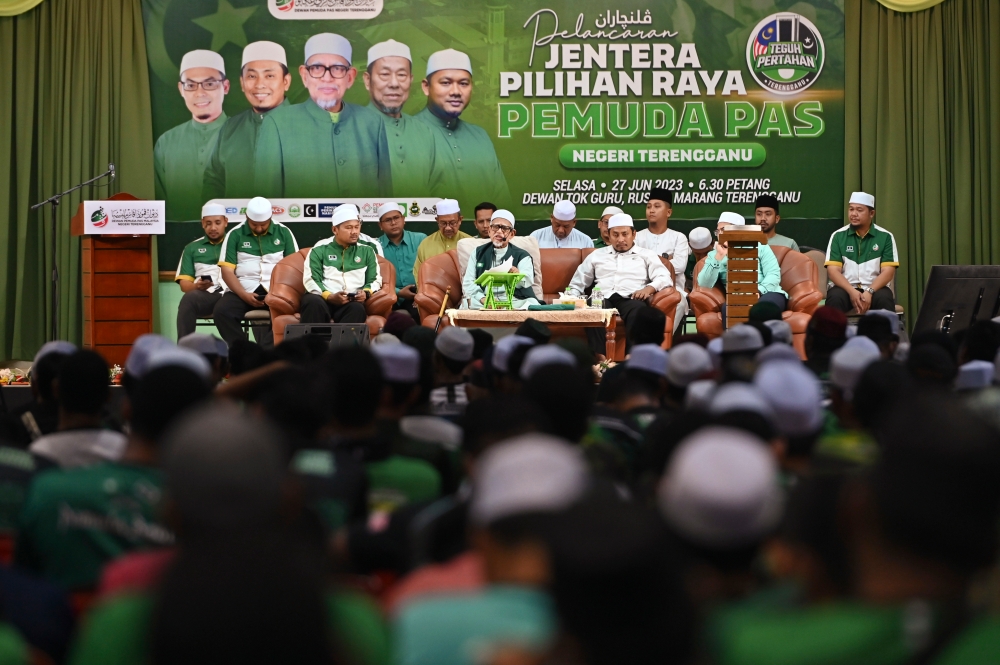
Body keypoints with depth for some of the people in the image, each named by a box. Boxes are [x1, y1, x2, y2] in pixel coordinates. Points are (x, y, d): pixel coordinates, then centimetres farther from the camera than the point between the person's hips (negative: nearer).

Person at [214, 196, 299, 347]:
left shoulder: (283, 232, 9)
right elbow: (227, 270, 1)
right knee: (221, 311, -30)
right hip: (243, 289, 0)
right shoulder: (235, 234, 6)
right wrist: (244, 295, -15)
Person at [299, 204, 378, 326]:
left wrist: (366, 292, -7)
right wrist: (330, 296, -16)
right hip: (322, 297, -1)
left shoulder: (366, 251, 19)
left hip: (351, 302, 1)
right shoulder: (319, 249, 10)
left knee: (357, 308, -36)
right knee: (314, 303, -38)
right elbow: (311, 280, 1)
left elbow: (375, 280, 18)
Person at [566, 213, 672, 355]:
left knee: (638, 310, -39)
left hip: (630, 299, -1)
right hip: (602, 298, 1)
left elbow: (665, 278, 7)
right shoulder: (597, 255, 27)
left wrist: (650, 288, -15)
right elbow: (577, 284, 26)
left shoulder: (646, 255, 21)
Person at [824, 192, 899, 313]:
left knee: (884, 298, -33)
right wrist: (852, 291, -21)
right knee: (835, 297, -33)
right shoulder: (838, 236, 3)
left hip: (874, 288, 0)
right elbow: (833, 270, -5)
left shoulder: (885, 236, 2)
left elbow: (888, 271, -4)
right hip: (845, 288, 0)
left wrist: (869, 292, -20)